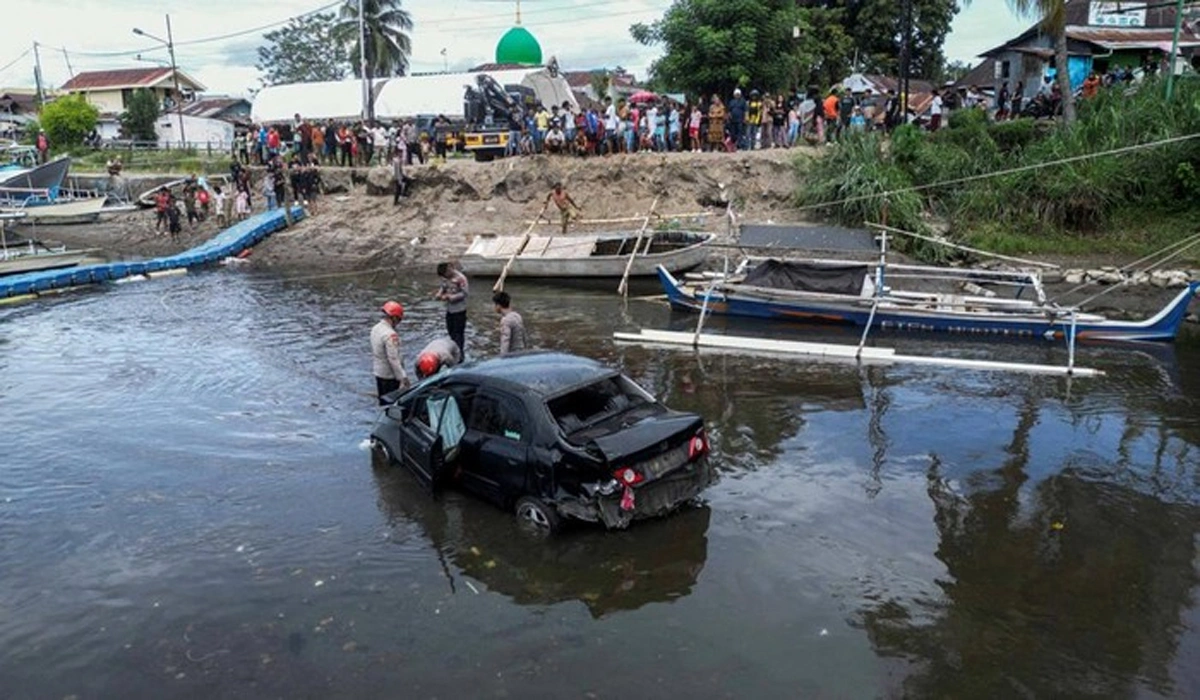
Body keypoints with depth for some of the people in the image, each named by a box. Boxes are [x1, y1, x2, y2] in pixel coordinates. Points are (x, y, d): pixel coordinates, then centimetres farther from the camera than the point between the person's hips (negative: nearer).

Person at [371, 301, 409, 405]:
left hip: (378, 373, 9)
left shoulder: (375, 329, 2)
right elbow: (394, 359, -26)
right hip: (390, 376, -9)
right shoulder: (390, 335, -26)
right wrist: (403, 377, -21)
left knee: (383, 402, 20)